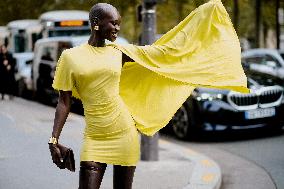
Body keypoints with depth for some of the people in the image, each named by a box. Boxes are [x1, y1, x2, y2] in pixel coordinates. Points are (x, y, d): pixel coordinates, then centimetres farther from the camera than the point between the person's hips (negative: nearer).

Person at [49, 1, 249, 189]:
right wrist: (54, 140, -5)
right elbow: (64, 102, 3)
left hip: (125, 134, 2)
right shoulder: (71, 56, 0)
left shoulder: (119, 52, 5)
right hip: (95, 138, -2)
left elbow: (165, 51, 9)